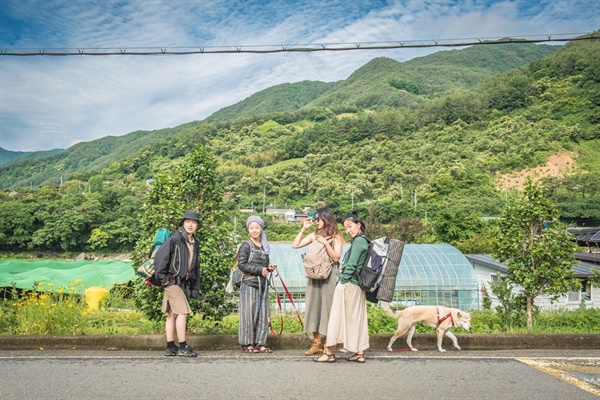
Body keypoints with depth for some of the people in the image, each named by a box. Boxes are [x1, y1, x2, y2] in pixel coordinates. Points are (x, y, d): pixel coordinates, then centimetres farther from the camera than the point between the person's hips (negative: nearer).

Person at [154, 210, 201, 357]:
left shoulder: (195, 243, 15)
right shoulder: (175, 239, -10)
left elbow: (196, 267, 19)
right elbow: (159, 256, -15)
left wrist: (195, 288, 17)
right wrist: (161, 277, -15)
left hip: (183, 283, 8)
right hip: (172, 281, -8)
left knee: (173, 314, 11)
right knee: (183, 312, -11)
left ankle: (170, 347, 15)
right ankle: (183, 347, -3)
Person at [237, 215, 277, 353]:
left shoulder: (264, 246, 15)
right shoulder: (246, 246, -4)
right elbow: (242, 264, -12)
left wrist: (269, 267, 3)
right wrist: (259, 269, -15)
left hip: (263, 283, 6)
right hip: (249, 283, -6)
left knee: (263, 314, 6)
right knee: (249, 313, -4)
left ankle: (260, 343, 13)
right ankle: (247, 344, 5)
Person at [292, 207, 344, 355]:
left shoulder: (335, 237, 1)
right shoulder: (314, 235, 11)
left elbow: (336, 257, -8)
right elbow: (295, 245, 6)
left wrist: (325, 243, -16)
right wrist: (303, 229, 3)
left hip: (329, 276, -4)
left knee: (327, 307, -2)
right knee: (313, 306, 4)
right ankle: (316, 343, 12)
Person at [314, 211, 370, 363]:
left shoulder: (358, 241, -14)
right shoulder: (364, 241, 14)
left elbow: (351, 265, -19)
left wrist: (342, 281, -13)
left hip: (348, 285, -9)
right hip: (357, 286, 9)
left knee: (338, 318, -2)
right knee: (357, 319, 11)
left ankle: (330, 353, 5)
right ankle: (360, 353, 16)